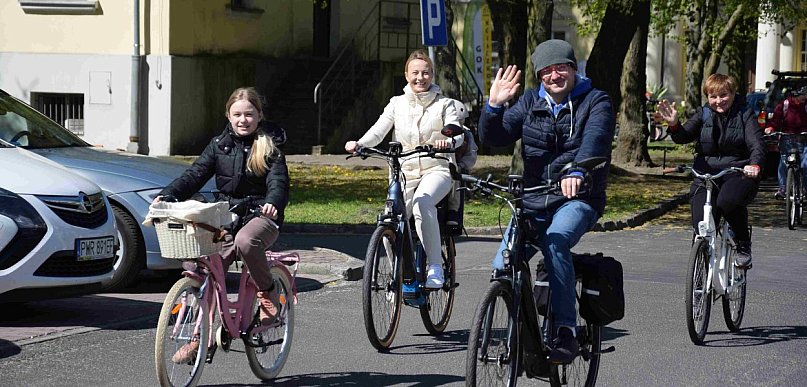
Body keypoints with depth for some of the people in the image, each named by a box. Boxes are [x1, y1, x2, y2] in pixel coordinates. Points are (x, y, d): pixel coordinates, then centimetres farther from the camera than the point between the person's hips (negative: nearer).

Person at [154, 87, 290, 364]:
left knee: (245, 241, -39)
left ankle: (268, 292, -13)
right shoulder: (220, 145, 12)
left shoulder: (269, 146, 1)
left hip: (261, 216, -4)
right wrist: (167, 195, -14)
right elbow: (195, 175, 4)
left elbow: (278, 180, -12)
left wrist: (273, 202, -36)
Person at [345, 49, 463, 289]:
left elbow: (456, 131, -10)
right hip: (405, 172, 3)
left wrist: (449, 141, -35)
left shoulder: (443, 104, 6)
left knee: (422, 202, -35)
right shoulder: (397, 104, 11)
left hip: (436, 169, -3)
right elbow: (378, 130, -1)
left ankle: (435, 265, -27)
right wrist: (359, 144, -22)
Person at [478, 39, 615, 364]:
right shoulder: (532, 102, 12)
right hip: (533, 200, 4)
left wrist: (577, 172, -42)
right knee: (502, 268, -14)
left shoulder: (596, 102, 0)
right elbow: (493, 138, 4)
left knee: (555, 241, -35)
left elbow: (594, 140, -21)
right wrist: (494, 106, -17)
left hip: (578, 199, -4)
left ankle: (566, 332, -32)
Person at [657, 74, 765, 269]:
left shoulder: (745, 115, 3)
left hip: (738, 172, -3)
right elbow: (683, 137, -5)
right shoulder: (703, 114, 9)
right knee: (701, 225, -14)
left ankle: (743, 245, -11)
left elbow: (757, 143, -10)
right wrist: (674, 125, -28)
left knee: (727, 201, -35)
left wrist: (754, 165, -32)